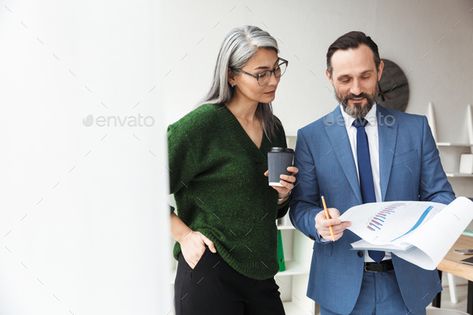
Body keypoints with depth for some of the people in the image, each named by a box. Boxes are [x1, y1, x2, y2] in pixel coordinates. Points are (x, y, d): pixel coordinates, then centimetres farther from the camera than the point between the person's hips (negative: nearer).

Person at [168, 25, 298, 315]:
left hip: (261, 275, 6)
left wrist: (283, 193, -4)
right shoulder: (204, 122, -14)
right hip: (210, 272, -6)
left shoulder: (273, 128, 6)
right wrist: (184, 235, -11)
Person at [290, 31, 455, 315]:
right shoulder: (311, 137, -2)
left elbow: (439, 193, 3)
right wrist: (320, 223, -24)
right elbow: (301, 206, -2)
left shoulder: (416, 128, 1)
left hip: (406, 281, 2)